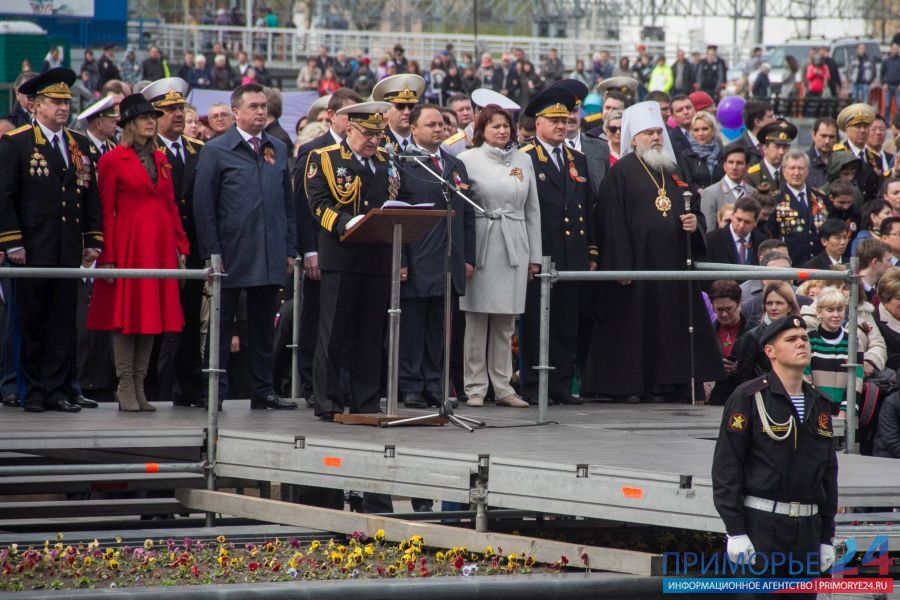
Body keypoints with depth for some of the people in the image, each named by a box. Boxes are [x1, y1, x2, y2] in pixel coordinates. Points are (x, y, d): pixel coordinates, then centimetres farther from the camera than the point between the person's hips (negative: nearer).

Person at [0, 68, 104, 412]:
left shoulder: (80, 146, 14)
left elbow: (92, 198, 16)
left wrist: (93, 241, 9)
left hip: (69, 251, 4)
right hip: (33, 251, -4)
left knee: (64, 322, 3)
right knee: (32, 323, 2)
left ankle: (56, 390, 8)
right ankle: (34, 392, 8)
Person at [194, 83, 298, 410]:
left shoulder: (278, 150, 12)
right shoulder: (216, 150, -2)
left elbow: (287, 203, 15)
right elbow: (203, 206, -5)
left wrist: (289, 249, 9)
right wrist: (211, 253, -10)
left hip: (270, 257, 4)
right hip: (231, 255, -4)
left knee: (263, 327, 9)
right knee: (221, 325, 1)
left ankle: (262, 391, 15)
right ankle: (215, 391, 6)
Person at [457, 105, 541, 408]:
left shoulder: (523, 160, 12)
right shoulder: (468, 160, 1)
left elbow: (533, 210, 15)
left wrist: (534, 255, 11)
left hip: (513, 248, 3)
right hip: (480, 246, -3)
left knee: (506, 323, 5)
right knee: (477, 319, -2)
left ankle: (502, 386, 10)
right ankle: (475, 387, 3)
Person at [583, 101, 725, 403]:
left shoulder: (673, 173, 18)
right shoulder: (621, 173, -2)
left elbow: (695, 208, 24)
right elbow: (612, 221, -10)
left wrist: (695, 224, -1)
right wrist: (621, 265, -17)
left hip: (672, 263, 6)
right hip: (637, 262, -6)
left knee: (670, 326, 4)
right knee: (632, 323, -5)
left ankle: (659, 384, 8)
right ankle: (627, 385, -1)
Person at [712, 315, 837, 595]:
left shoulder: (819, 404, 14)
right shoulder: (748, 398, -5)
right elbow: (726, 465, -9)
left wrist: (827, 537, 15)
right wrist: (735, 531, -14)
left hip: (808, 529, 6)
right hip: (761, 525, -6)